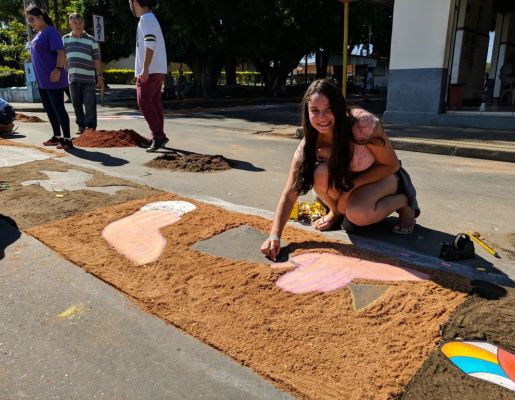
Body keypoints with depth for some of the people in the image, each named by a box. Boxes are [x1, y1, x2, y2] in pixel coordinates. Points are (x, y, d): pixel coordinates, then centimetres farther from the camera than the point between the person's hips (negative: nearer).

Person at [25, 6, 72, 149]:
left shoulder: (51, 32, -11)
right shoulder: (38, 34, 16)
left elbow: (61, 53, -20)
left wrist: (58, 69, -33)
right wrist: (39, 77, 21)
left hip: (53, 80, -9)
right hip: (42, 81, 9)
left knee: (58, 109, -7)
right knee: (49, 109, 13)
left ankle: (67, 139, -2)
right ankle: (57, 136, 23)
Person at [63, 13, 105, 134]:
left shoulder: (91, 40, 4)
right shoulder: (65, 39, 10)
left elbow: (97, 60, 3)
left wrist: (100, 77, -1)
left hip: (88, 78, -3)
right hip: (73, 78, 3)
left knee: (90, 104, -6)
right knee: (76, 104, 8)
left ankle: (91, 127, 2)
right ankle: (81, 125, 19)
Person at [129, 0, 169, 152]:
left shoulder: (146, 19, -9)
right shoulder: (151, 18, 21)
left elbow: (150, 44, -20)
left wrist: (145, 69, -24)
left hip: (149, 71, -10)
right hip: (158, 70, 10)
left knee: (144, 101, -11)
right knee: (155, 103, 9)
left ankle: (158, 135, -14)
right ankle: (158, 137, 11)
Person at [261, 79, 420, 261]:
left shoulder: (364, 123, -32)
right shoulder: (309, 144, -22)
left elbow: (392, 165, -18)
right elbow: (289, 193, -24)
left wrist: (352, 185, -27)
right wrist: (274, 236, -35)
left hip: (382, 177, -3)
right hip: (346, 179, 3)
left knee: (357, 214, -34)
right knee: (322, 173, -31)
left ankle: (404, 202, -2)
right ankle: (336, 212, 0)